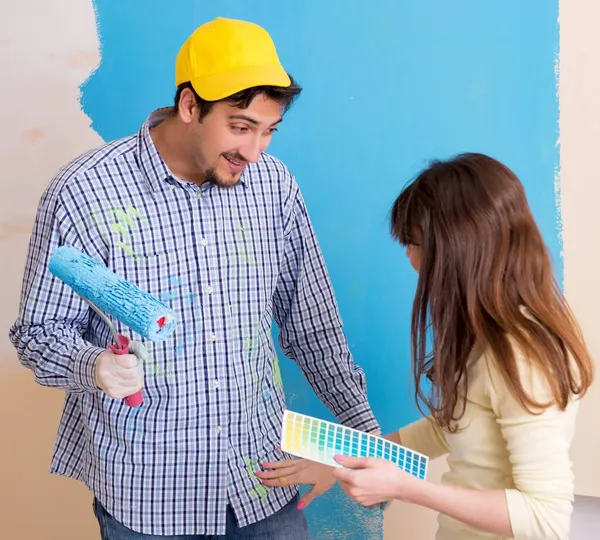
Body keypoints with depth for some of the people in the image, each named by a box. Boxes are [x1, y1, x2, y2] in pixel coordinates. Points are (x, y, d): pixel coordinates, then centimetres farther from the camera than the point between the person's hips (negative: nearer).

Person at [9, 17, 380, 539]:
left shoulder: (274, 184, -4)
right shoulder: (84, 193, -15)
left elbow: (311, 324, 5)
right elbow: (39, 331, -7)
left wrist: (365, 427, 2)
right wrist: (94, 367, -28)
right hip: (144, 494, -2)